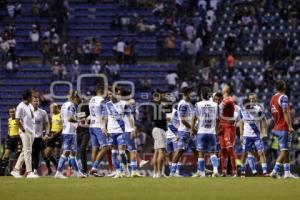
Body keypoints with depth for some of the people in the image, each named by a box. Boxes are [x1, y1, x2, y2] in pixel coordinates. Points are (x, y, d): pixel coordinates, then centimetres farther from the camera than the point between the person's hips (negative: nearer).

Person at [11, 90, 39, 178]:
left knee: (25, 151, 11)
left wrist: (33, 130, 13)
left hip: (31, 131, 9)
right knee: (27, 151, -8)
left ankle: (16, 170, 17)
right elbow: (17, 120, -15)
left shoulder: (30, 106, 14)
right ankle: (29, 172, -8)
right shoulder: (21, 107, -12)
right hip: (25, 132, -9)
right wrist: (23, 130, -16)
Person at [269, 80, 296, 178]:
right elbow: (285, 112, -21)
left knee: (286, 150, 12)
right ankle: (275, 171, -14)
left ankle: (287, 172, 12)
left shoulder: (272, 98, 13)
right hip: (283, 128, -9)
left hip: (276, 127, 9)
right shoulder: (283, 97, -13)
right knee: (284, 151, -7)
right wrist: (290, 126, -22)